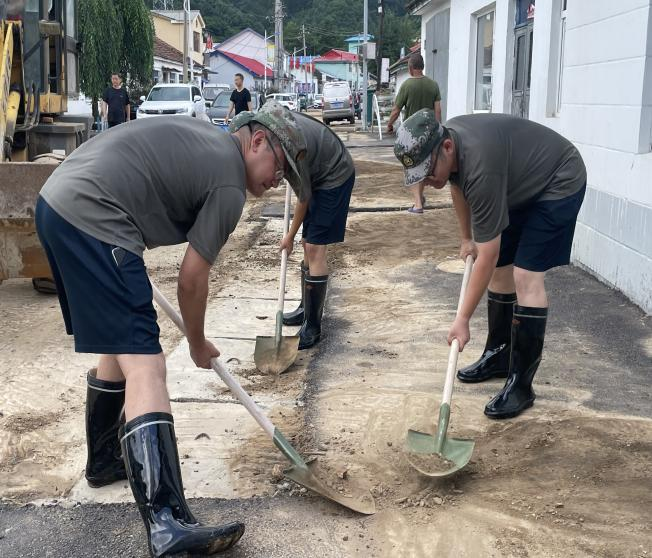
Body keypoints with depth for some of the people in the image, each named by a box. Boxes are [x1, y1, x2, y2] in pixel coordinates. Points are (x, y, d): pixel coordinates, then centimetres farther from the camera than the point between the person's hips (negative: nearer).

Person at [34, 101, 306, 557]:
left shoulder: (199, 136, 22)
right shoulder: (230, 185, -3)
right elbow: (192, 279, 0)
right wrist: (199, 345, 16)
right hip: (92, 220, -10)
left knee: (121, 344, 23)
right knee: (144, 366, -16)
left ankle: (104, 461, 37)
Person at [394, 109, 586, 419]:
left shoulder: (481, 166, -39)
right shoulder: (443, 142, -13)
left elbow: (487, 257, -33)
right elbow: (457, 184, 12)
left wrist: (463, 319, -28)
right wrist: (466, 238, 19)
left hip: (559, 184, -9)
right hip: (520, 185, 9)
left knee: (526, 277, -17)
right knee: (500, 271, 8)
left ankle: (520, 385, -12)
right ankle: (498, 356, 23)